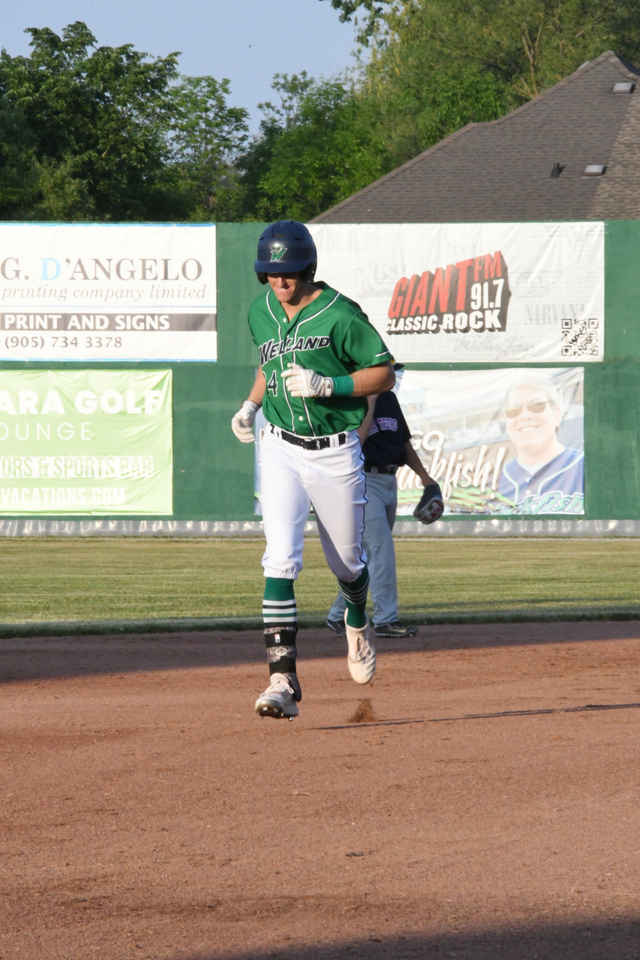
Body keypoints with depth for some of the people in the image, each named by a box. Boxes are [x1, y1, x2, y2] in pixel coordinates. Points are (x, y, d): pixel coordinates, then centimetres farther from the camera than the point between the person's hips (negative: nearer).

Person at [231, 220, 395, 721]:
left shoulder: (341, 315, -14)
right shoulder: (260, 313, 3)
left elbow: (384, 374, -11)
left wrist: (325, 385, -23)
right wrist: (252, 403, 11)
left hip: (336, 453, -3)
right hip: (282, 450, 3)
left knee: (347, 562, 13)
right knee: (281, 560, -14)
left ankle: (357, 624, 50)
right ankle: (283, 679, -20)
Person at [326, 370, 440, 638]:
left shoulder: (389, 398, 14)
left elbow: (404, 441, 22)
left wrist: (423, 474, 16)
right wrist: (370, 402, -21)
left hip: (389, 482, 8)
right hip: (364, 482, -8)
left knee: (373, 553, 10)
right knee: (381, 548, -13)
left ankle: (338, 615, 19)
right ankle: (385, 620, -11)